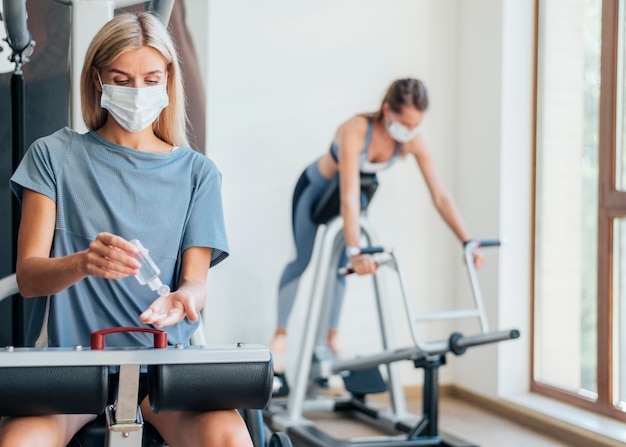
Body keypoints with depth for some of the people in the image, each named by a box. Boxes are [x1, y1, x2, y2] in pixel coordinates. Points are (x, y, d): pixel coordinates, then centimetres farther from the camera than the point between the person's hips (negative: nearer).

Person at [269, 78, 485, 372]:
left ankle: (332, 336, 21)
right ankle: (279, 336, 10)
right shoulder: (356, 131, -42)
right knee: (302, 261, -3)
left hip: (360, 191, 4)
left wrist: (468, 242, -29)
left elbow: (440, 196, -24)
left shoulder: (413, 142, -28)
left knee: (340, 265, 6)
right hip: (315, 188, -4)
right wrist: (355, 251, -55)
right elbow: (349, 197, -48)